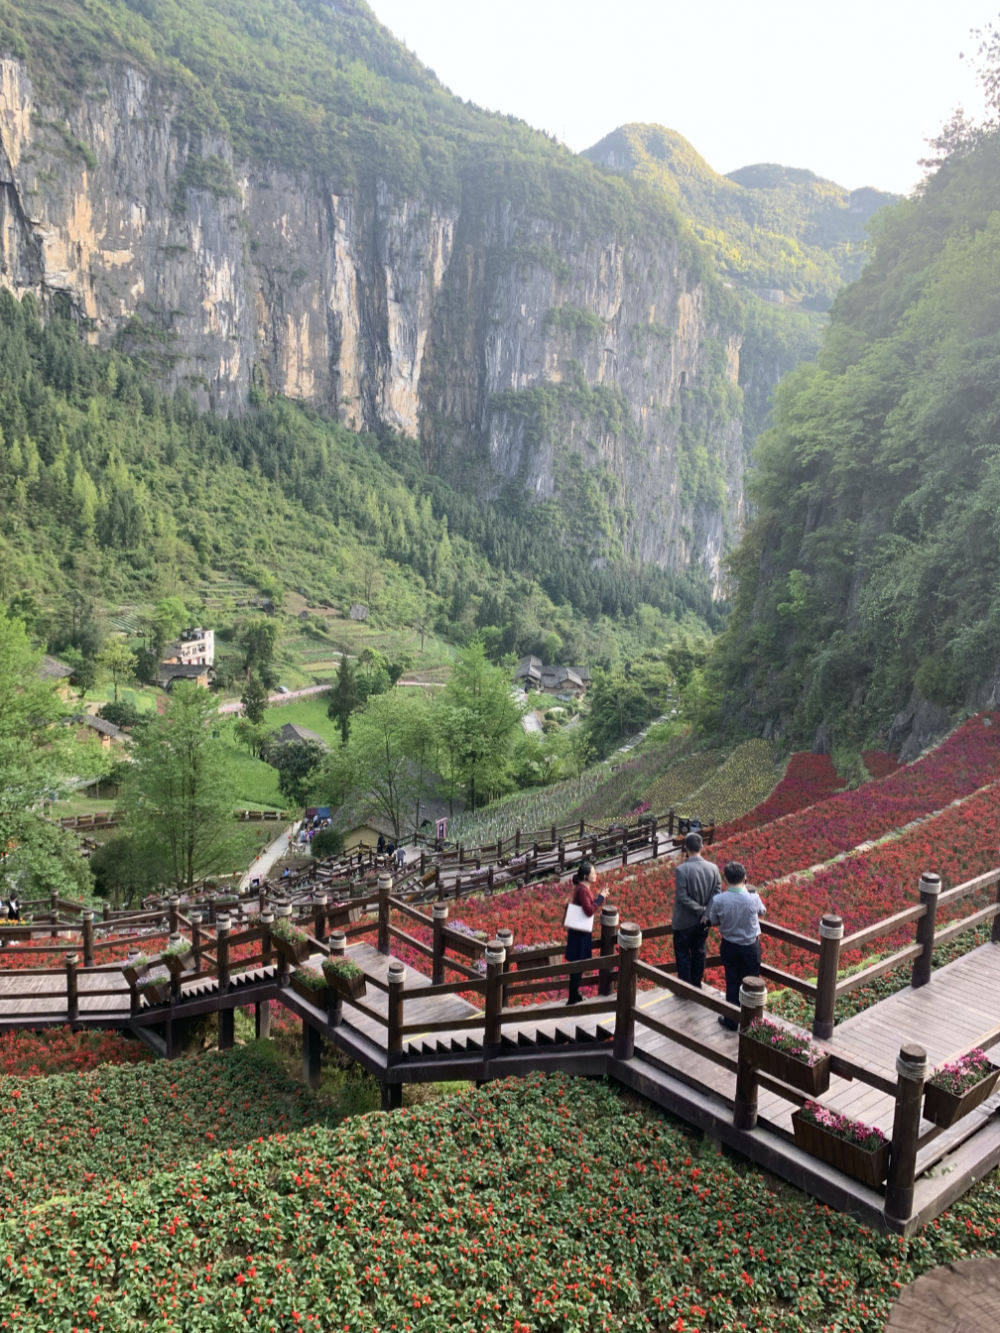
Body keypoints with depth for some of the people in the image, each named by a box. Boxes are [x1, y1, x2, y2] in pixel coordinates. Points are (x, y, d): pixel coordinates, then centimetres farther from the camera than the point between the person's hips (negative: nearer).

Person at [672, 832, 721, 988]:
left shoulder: (682, 869, -22)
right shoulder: (713, 868, -7)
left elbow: (683, 897, -23)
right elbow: (717, 894, -8)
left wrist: (700, 910, -14)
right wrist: (706, 914, -11)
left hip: (684, 921, -5)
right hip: (703, 922, 5)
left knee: (682, 954, 11)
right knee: (699, 952, 20)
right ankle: (697, 986, 31)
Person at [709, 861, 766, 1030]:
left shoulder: (718, 900, -20)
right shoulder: (753, 898, -21)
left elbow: (714, 922, -4)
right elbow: (762, 912, 2)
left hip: (729, 946, 0)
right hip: (751, 945, 0)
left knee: (732, 983, 16)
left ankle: (731, 1021, 27)